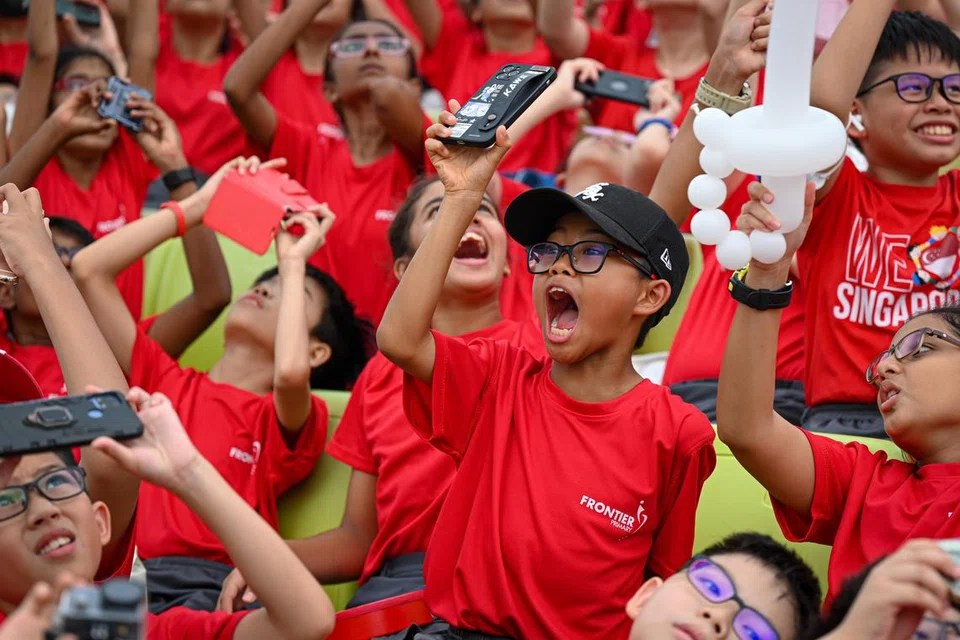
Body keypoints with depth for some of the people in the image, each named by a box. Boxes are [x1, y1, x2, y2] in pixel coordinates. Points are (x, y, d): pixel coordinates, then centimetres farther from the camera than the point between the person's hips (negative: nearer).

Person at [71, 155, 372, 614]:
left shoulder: (287, 417, 13)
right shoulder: (164, 380, 26)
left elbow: (290, 371, -14)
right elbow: (89, 268, 22)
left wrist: (294, 261, 4)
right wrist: (199, 205, 24)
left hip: (210, 586, -2)